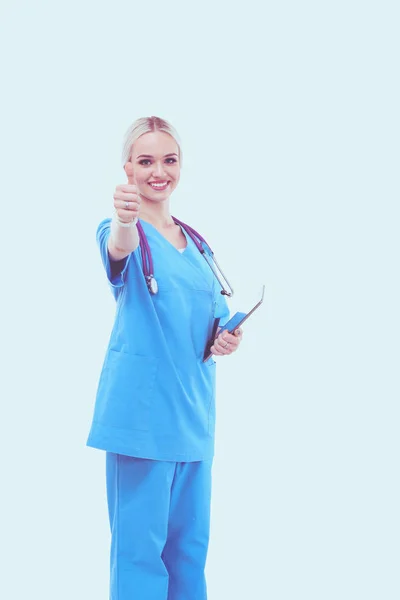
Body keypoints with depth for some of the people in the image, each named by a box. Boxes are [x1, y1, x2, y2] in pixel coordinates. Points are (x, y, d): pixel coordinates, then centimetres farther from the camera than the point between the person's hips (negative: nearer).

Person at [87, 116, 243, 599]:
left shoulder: (195, 242, 14)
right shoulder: (123, 231, -5)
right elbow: (119, 250, -31)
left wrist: (228, 338, 1)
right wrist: (124, 220, -53)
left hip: (194, 408, 6)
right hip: (143, 408, -6)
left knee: (190, 543, 14)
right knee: (140, 546, -4)